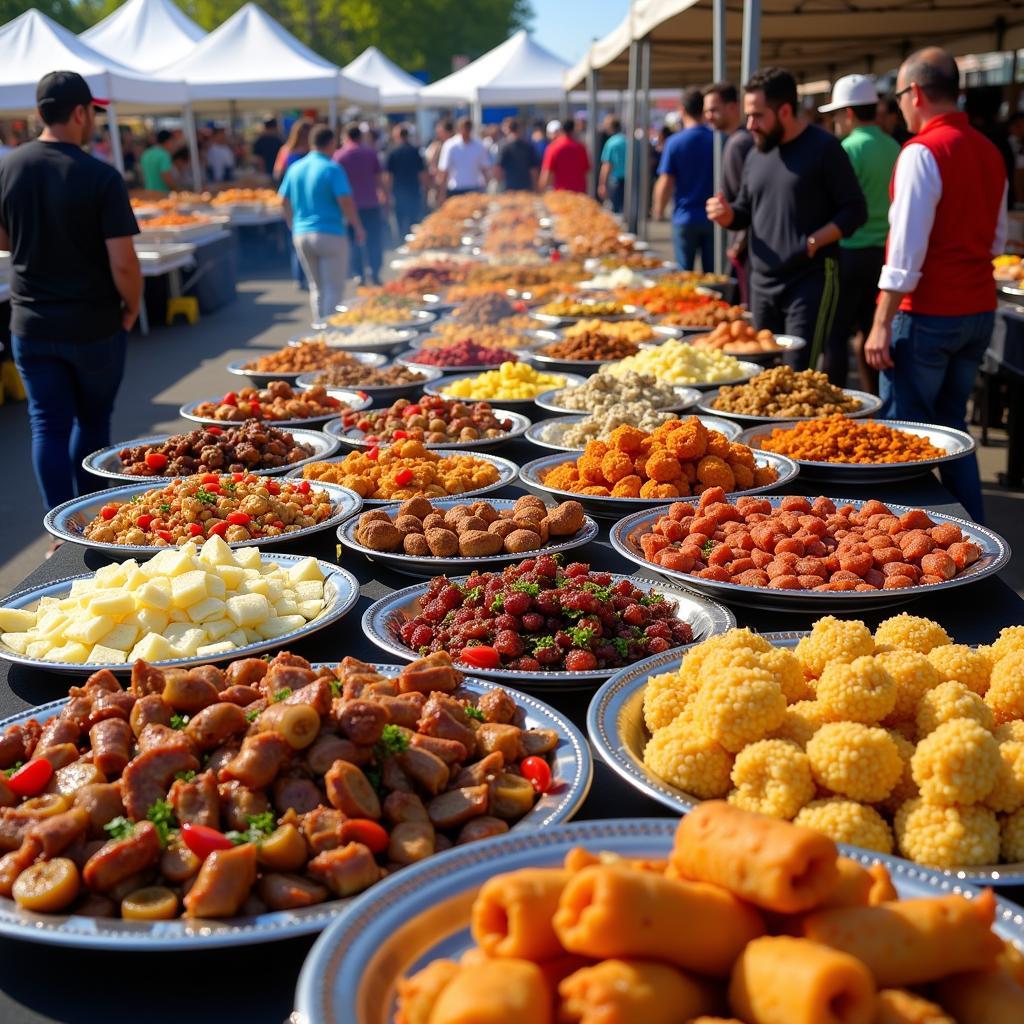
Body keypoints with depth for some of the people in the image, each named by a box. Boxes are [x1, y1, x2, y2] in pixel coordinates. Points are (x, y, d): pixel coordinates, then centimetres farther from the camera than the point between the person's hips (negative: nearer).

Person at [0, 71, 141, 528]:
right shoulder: (100, 176, -16)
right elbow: (123, 263, -19)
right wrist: (132, 306, -2)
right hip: (94, 326, -3)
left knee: (48, 425, 8)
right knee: (93, 421, 16)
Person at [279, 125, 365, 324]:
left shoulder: (295, 168, 7)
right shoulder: (332, 169, -10)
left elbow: (284, 201, 11)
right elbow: (345, 202, -16)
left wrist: (294, 226, 23)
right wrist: (358, 227, -5)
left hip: (301, 235, 6)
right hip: (330, 235, -6)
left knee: (316, 287, 16)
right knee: (334, 289, 1)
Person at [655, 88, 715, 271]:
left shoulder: (674, 142, -8)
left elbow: (665, 183, -9)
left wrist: (658, 211, 7)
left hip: (685, 218, -2)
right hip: (714, 218, 2)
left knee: (684, 274, 7)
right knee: (712, 273, 8)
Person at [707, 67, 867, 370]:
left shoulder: (823, 148, -7)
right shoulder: (756, 154, 11)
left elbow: (855, 210, -8)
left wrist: (813, 242, -21)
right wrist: (727, 214, -2)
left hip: (811, 282, -6)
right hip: (762, 283, 7)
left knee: (798, 376, -11)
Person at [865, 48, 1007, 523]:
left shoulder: (923, 152, -14)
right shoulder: (989, 152, 10)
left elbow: (906, 250, -19)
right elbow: (997, 240, 18)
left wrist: (882, 323, -17)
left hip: (928, 314, -8)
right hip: (979, 310, 8)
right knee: (952, 426, 17)